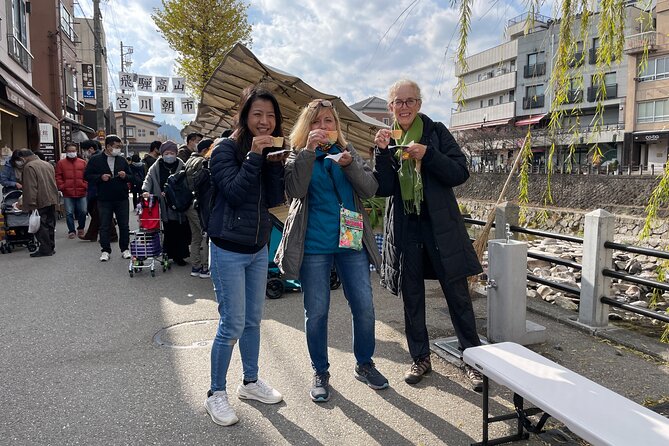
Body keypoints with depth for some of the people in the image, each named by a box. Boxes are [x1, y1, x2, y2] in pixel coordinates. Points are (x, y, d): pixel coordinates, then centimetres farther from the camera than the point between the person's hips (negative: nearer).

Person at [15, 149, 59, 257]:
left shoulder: (29, 167, -11)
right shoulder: (48, 164, 14)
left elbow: (30, 188, -16)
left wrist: (30, 204, -14)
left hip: (41, 202, -8)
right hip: (52, 200, 8)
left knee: (41, 226, -2)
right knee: (50, 225, 13)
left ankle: (45, 249, 0)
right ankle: (51, 248, 19)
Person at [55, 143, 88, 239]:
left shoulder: (83, 162, 9)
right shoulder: (61, 163, 6)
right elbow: (58, 177, 4)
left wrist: (85, 186, -3)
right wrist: (62, 187, -5)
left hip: (81, 192, 1)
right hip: (68, 193, -1)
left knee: (83, 212, 3)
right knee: (69, 213, 1)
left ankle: (81, 228, 24)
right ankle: (71, 231, 10)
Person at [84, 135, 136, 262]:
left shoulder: (122, 160, 8)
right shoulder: (96, 160, 0)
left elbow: (132, 178, 12)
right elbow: (87, 176, 1)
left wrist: (125, 176, -9)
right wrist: (100, 177, -14)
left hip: (122, 199, 2)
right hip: (104, 200, -2)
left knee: (124, 225, 6)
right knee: (105, 226, 5)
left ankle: (125, 249, 18)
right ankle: (105, 250, 15)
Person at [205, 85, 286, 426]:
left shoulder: (271, 150, 7)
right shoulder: (225, 150, -10)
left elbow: (275, 199, -1)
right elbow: (234, 194, -22)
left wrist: (276, 162, -12)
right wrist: (254, 156, -24)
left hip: (258, 249, 6)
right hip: (228, 250, -6)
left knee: (253, 320, 16)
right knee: (232, 325, -2)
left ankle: (250, 382, 33)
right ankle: (216, 394, 17)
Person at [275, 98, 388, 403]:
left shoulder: (348, 152, 10)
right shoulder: (298, 156, 3)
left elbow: (370, 189, -1)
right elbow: (294, 190, -16)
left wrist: (350, 164, -17)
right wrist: (308, 150, -20)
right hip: (313, 245, -2)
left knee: (364, 306, 4)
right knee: (316, 312, 5)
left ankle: (364, 364, 27)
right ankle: (320, 373, 24)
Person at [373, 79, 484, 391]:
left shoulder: (436, 132, 1)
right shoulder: (388, 139, 7)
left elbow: (460, 173, -6)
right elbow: (383, 189, -3)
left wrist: (428, 155, -18)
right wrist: (382, 152, -15)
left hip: (440, 225, -2)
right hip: (404, 227, 3)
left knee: (457, 293, 2)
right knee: (411, 297, 10)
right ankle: (420, 358, 26)